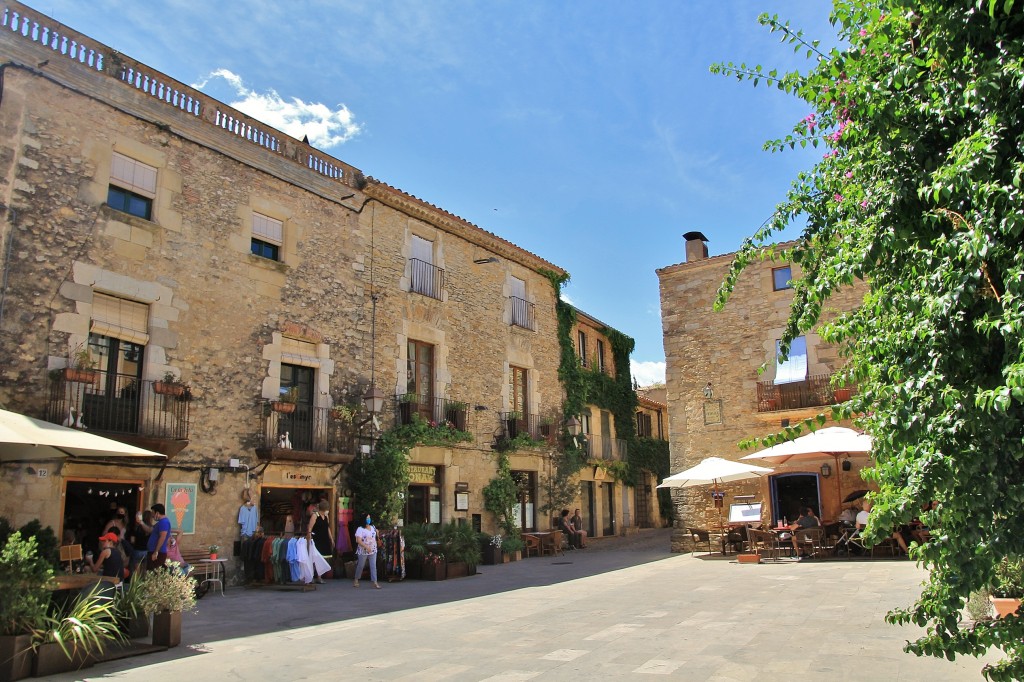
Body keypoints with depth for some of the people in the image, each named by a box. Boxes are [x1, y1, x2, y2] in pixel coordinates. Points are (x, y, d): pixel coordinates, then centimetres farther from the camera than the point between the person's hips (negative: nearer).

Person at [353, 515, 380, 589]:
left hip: (373, 551, 4)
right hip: (363, 551, -4)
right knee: (360, 566, 9)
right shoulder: (360, 529, -11)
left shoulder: (373, 528, 8)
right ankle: (356, 580, 29)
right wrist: (366, 547, -30)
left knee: (373, 566, -3)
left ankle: (375, 582, -5)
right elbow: (358, 540, -21)